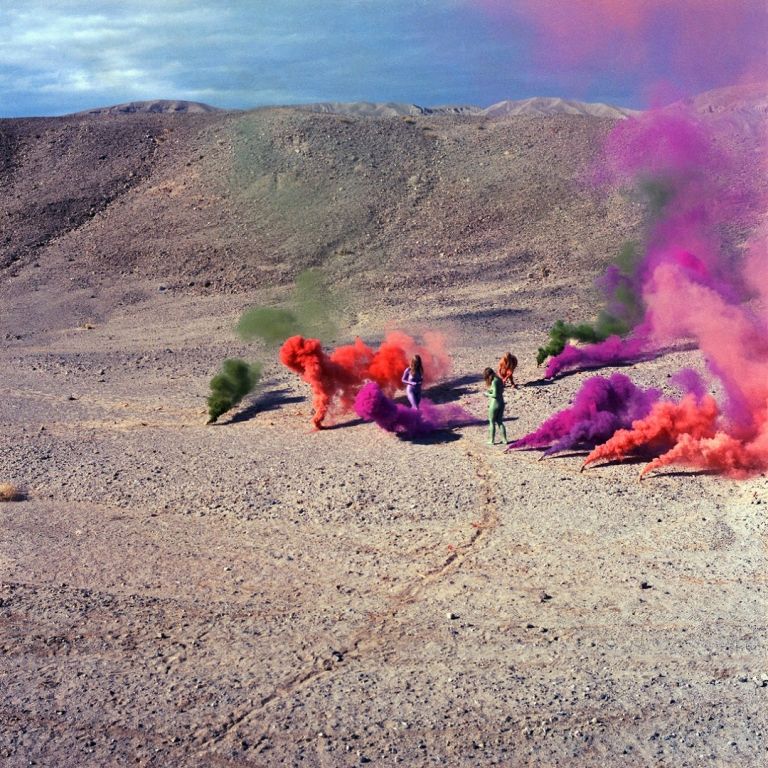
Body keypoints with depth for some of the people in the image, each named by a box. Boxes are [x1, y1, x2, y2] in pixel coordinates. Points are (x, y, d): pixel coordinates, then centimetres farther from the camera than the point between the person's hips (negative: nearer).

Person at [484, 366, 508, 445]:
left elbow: (495, 395, -23)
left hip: (494, 404, -8)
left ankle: (492, 441, 17)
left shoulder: (494, 382, -20)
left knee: (492, 423, 8)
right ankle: (504, 440, 20)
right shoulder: (499, 380, 5)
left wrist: (487, 394, -6)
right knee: (500, 422, 18)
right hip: (501, 403, 8)